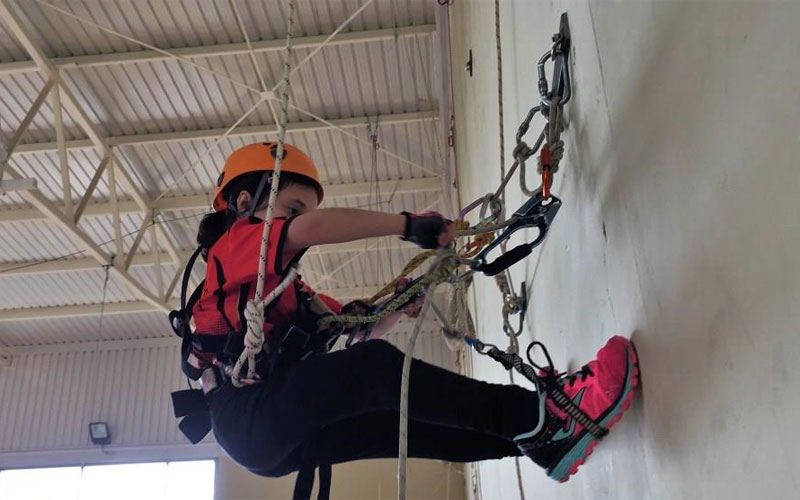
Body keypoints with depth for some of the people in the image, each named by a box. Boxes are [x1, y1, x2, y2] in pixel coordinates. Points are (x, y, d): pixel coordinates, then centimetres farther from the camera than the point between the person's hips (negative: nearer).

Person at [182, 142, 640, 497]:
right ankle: (538, 416, -40)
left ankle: (544, 437, -12)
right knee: (377, 366, -29)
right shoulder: (235, 242, 3)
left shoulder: (287, 289, 31)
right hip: (251, 414, -9)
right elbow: (312, 228, -20)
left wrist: (406, 301, 7)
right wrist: (408, 225, -16)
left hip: (281, 433, 9)